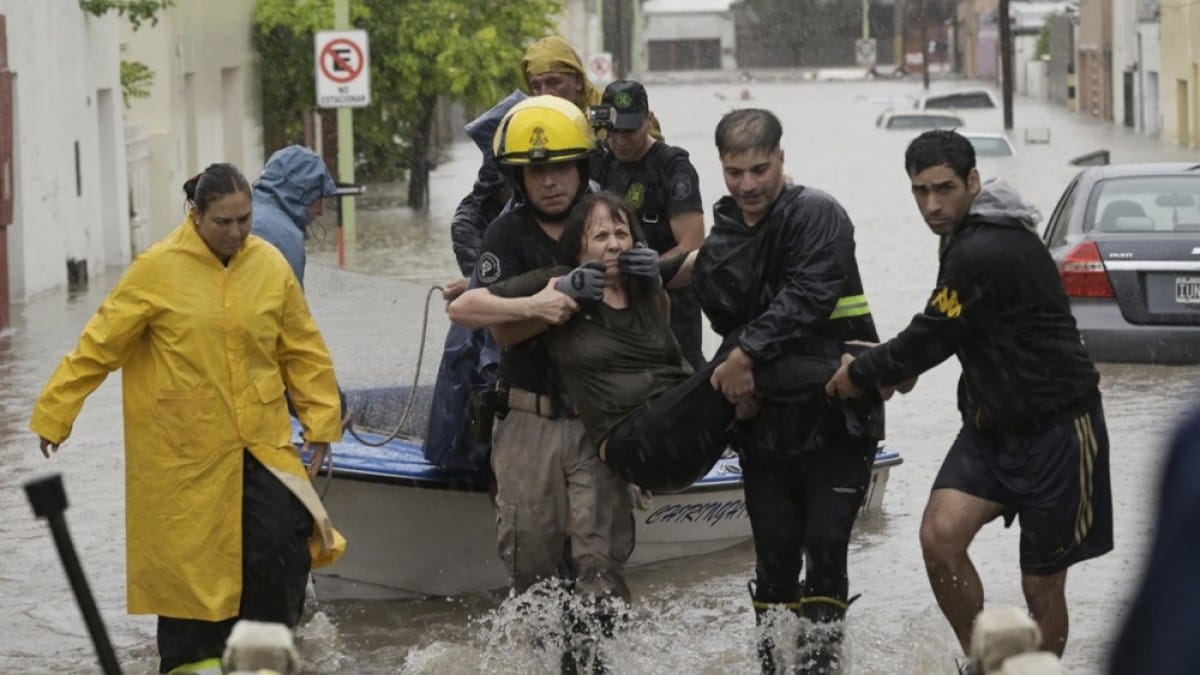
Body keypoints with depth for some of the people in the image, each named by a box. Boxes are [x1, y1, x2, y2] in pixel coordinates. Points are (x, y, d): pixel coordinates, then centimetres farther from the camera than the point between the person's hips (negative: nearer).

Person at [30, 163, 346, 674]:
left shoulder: (270, 266, 0)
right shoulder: (158, 269, -9)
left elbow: (304, 351, 9)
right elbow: (99, 346, -4)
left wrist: (321, 421, 8)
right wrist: (54, 414, -2)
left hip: (261, 440, 3)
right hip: (184, 451, -2)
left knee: (285, 541, -7)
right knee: (190, 555, 4)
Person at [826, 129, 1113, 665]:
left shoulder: (984, 253, -24)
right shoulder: (966, 234, 7)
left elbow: (933, 337, -15)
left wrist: (861, 373, 0)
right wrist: (904, 366, 6)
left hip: (1054, 429, -8)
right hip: (992, 422, 8)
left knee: (1041, 585, 2)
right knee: (939, 537, -10)